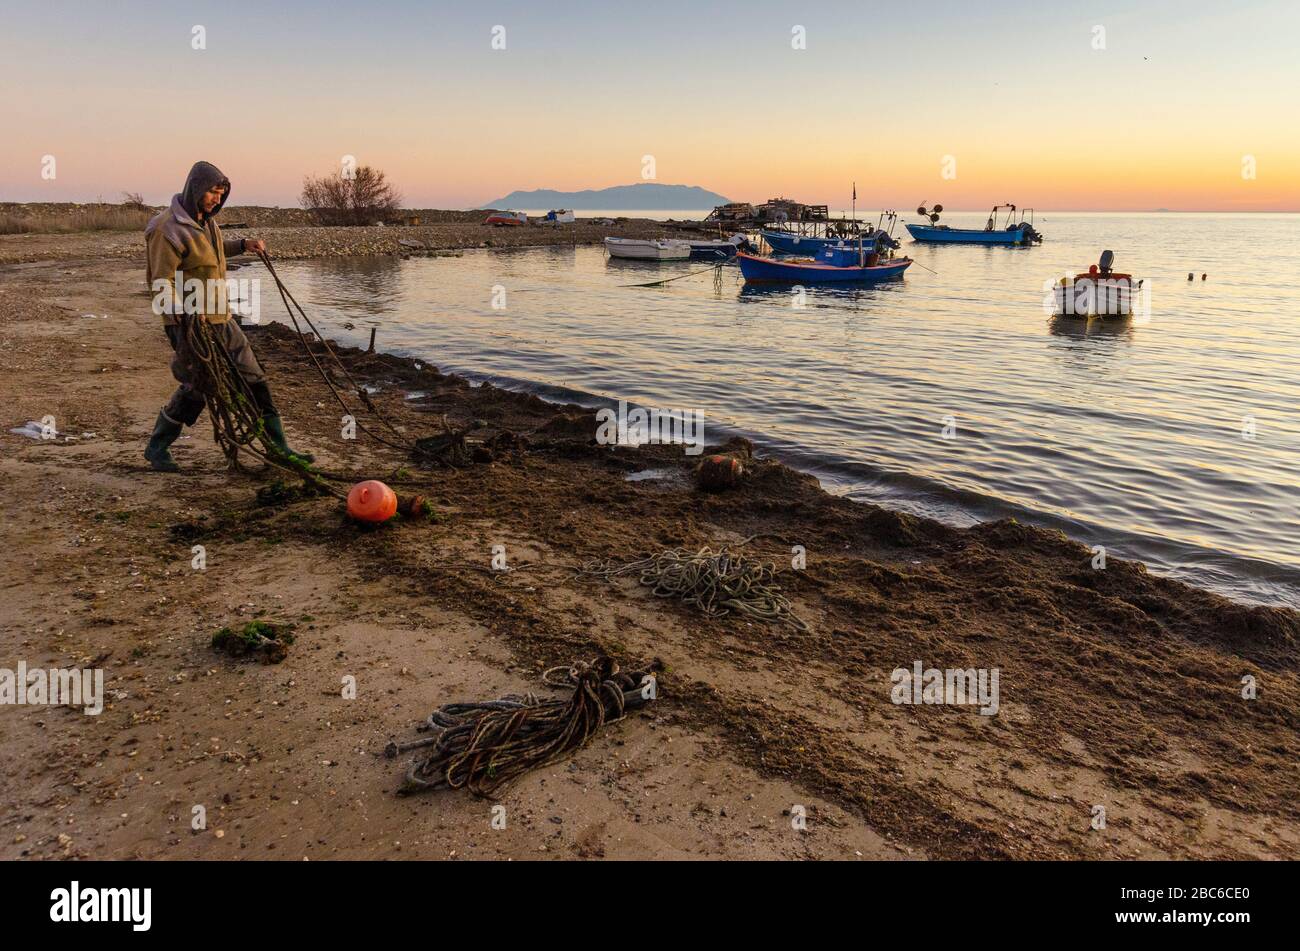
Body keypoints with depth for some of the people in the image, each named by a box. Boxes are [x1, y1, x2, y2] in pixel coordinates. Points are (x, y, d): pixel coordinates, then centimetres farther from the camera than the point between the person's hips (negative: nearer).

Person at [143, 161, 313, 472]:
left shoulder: (206, 220, 11)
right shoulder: (168, 229, -16)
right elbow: (161, 282, -20)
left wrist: (243, 244, 19)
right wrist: (184, 317, -32)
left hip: (221, 319, 9)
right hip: (191, 325, -9)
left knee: (253, 377, 7)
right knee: (196, 388, -3)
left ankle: (278, 446, 14)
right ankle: (156, 447, 19)